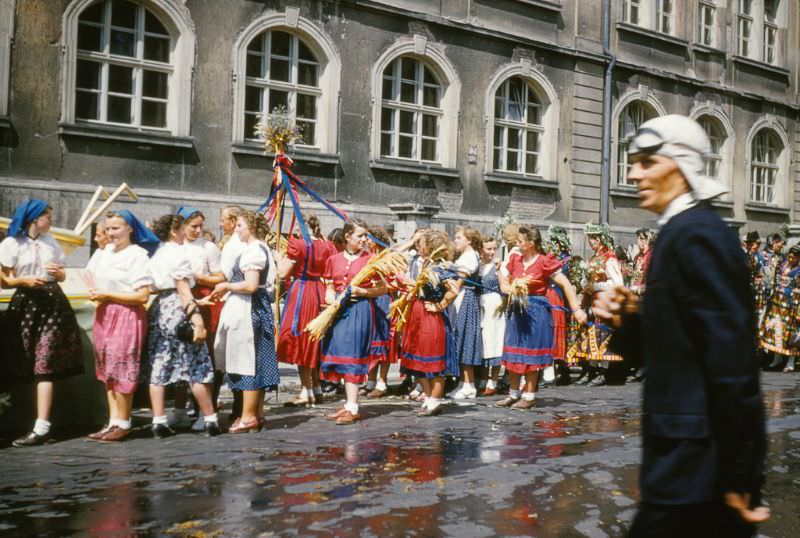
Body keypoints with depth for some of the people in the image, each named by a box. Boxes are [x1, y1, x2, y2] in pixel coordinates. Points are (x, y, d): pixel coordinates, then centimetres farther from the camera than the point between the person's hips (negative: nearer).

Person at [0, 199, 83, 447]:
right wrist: (25, 280, -17)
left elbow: (62, 276, 20)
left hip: (52, 303, 2)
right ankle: (43, 424, 10)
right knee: (33, 367, 1)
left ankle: (41, 427, -13)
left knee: (45, 364, -8)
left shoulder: (51, 242, 14)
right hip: (26, 304, -2)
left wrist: (58, 272, -3)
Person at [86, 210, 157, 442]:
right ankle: (113, 421, 17)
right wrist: (94, 293, 7)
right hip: (103, 315, 8)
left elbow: (143, 295, -16)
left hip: (127, 316, -8)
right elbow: (93, 274, 30)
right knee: (107, 370, 10)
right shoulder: (103, 253, 12)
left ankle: (123, 423, 6)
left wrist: (107, 295, -13)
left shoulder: (137, 255, -10)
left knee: (121, 369, -4)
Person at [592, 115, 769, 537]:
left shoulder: (697, 233, -17)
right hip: (691, 452, 9)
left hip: (700, 460, -9)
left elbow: (732, 358, -22)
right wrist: (628, 319, -2)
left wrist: (736, 476, -20)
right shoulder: (681, 232, 13)